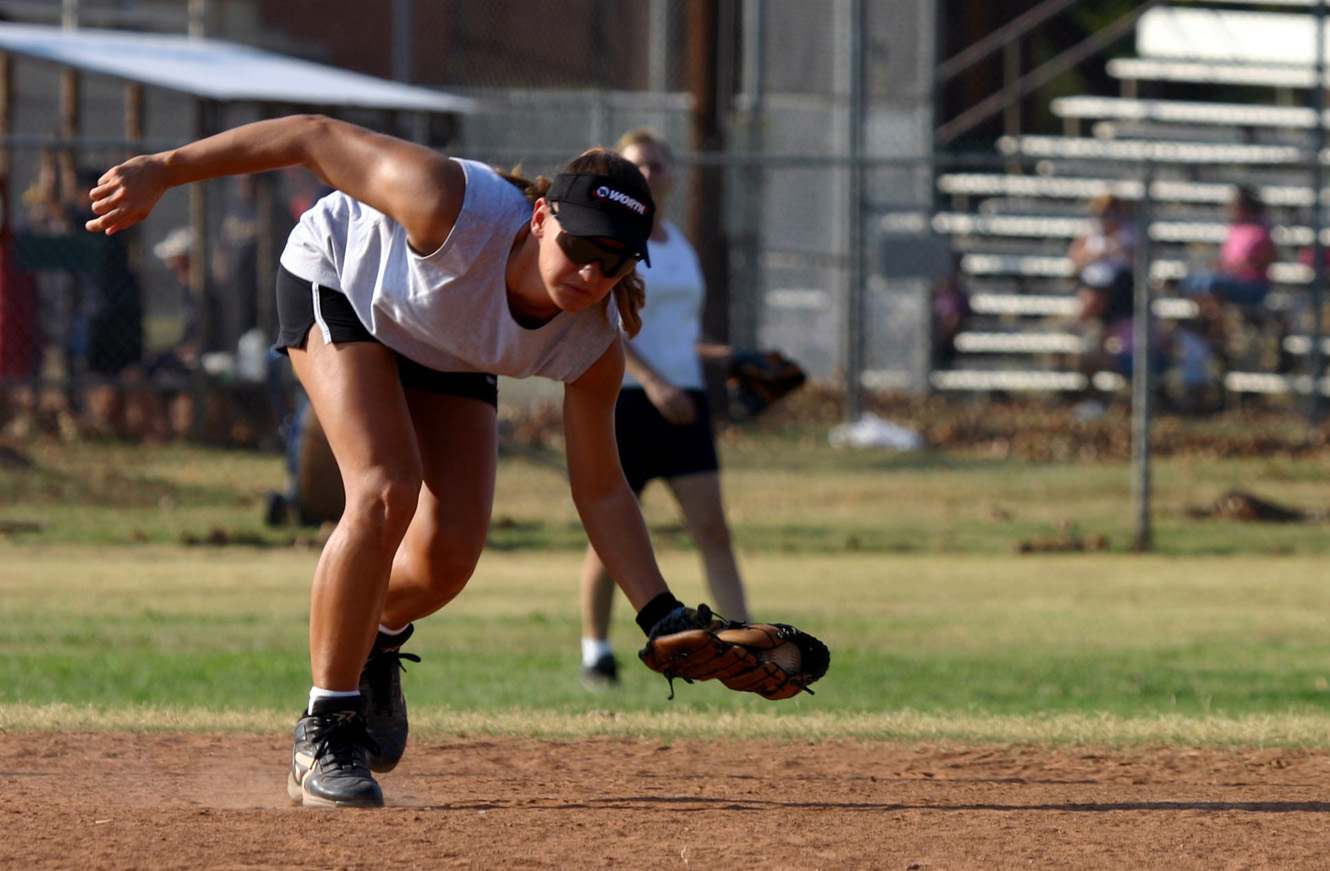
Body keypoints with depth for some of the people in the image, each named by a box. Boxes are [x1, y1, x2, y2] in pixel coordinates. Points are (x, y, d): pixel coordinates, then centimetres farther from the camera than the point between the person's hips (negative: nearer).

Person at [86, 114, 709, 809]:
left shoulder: (594, 346, -28)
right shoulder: (456, 212, -44)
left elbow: (600, 492, -15)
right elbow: (317, 136, -35)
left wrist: (665, 618, -25)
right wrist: (164, 170, -35)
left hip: (448, 355, 5)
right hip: (337, 283, -5)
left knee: (448, 554, -9)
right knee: (386, 494, -26)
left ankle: (373, 644, 29)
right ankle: (325, 732, -14)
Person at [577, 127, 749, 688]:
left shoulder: (679, 244, 17)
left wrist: (717, 352, 6)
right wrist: (652, 380, -24)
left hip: (682, 398, 5)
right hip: (622, 397, -5)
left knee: (712, 526, -5)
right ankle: (595, 653, 14)